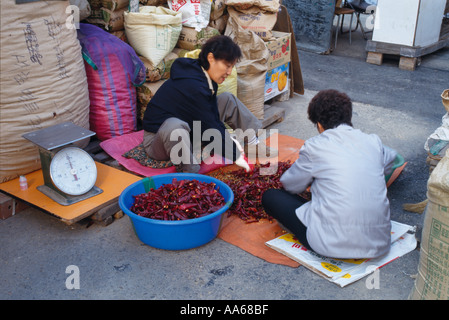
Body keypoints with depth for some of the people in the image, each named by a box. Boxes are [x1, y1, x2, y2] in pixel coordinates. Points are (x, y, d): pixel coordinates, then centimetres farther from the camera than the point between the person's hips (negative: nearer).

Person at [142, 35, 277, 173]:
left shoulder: (206, 77, -2)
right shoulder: (192, 86, -31)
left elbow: (214, 117, 3)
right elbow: (210, 129, -27)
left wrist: (232, 141, -8)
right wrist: (237, 156, -21)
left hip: (189, 133, 10)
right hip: (158, 139, -9)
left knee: (227, 99, 7)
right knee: (175, 125, -45)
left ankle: (254, 143, 8)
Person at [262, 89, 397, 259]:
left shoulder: (315, 146, -6)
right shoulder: (373, 142, 5)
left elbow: (290, 185, 7)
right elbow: (390, 159, 28)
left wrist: (311, 183, 33)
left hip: (334, 244, -5)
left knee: (270, 196, 10)